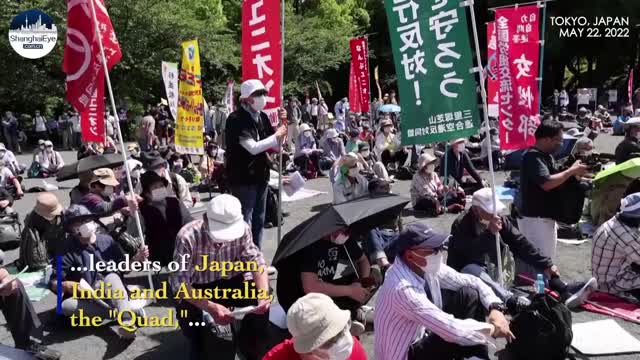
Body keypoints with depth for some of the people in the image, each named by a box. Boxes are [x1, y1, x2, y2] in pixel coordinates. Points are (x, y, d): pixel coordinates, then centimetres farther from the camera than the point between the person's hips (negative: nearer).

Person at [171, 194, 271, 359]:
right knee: (185, 306, -33)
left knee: (261, 297, -24)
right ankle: (196, 343, 3)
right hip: (199, 289, -2)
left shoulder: (243, 229, -19)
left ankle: (247, 340, 7)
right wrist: (210, 307, -44)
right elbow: (179, 282, -30)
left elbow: (255, 261, -14)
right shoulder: (187, 236, -28)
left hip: (232, 283, 2)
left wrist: (264, 294, -34)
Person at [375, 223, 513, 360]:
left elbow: (472, 282, 1)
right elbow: (451, 329, -34)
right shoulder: (403, 289, -34)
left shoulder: (428, 266, -10)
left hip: (424, 331, 8)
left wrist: (495, 308, -16)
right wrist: (492, 329, -20)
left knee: (470, 295, -3)